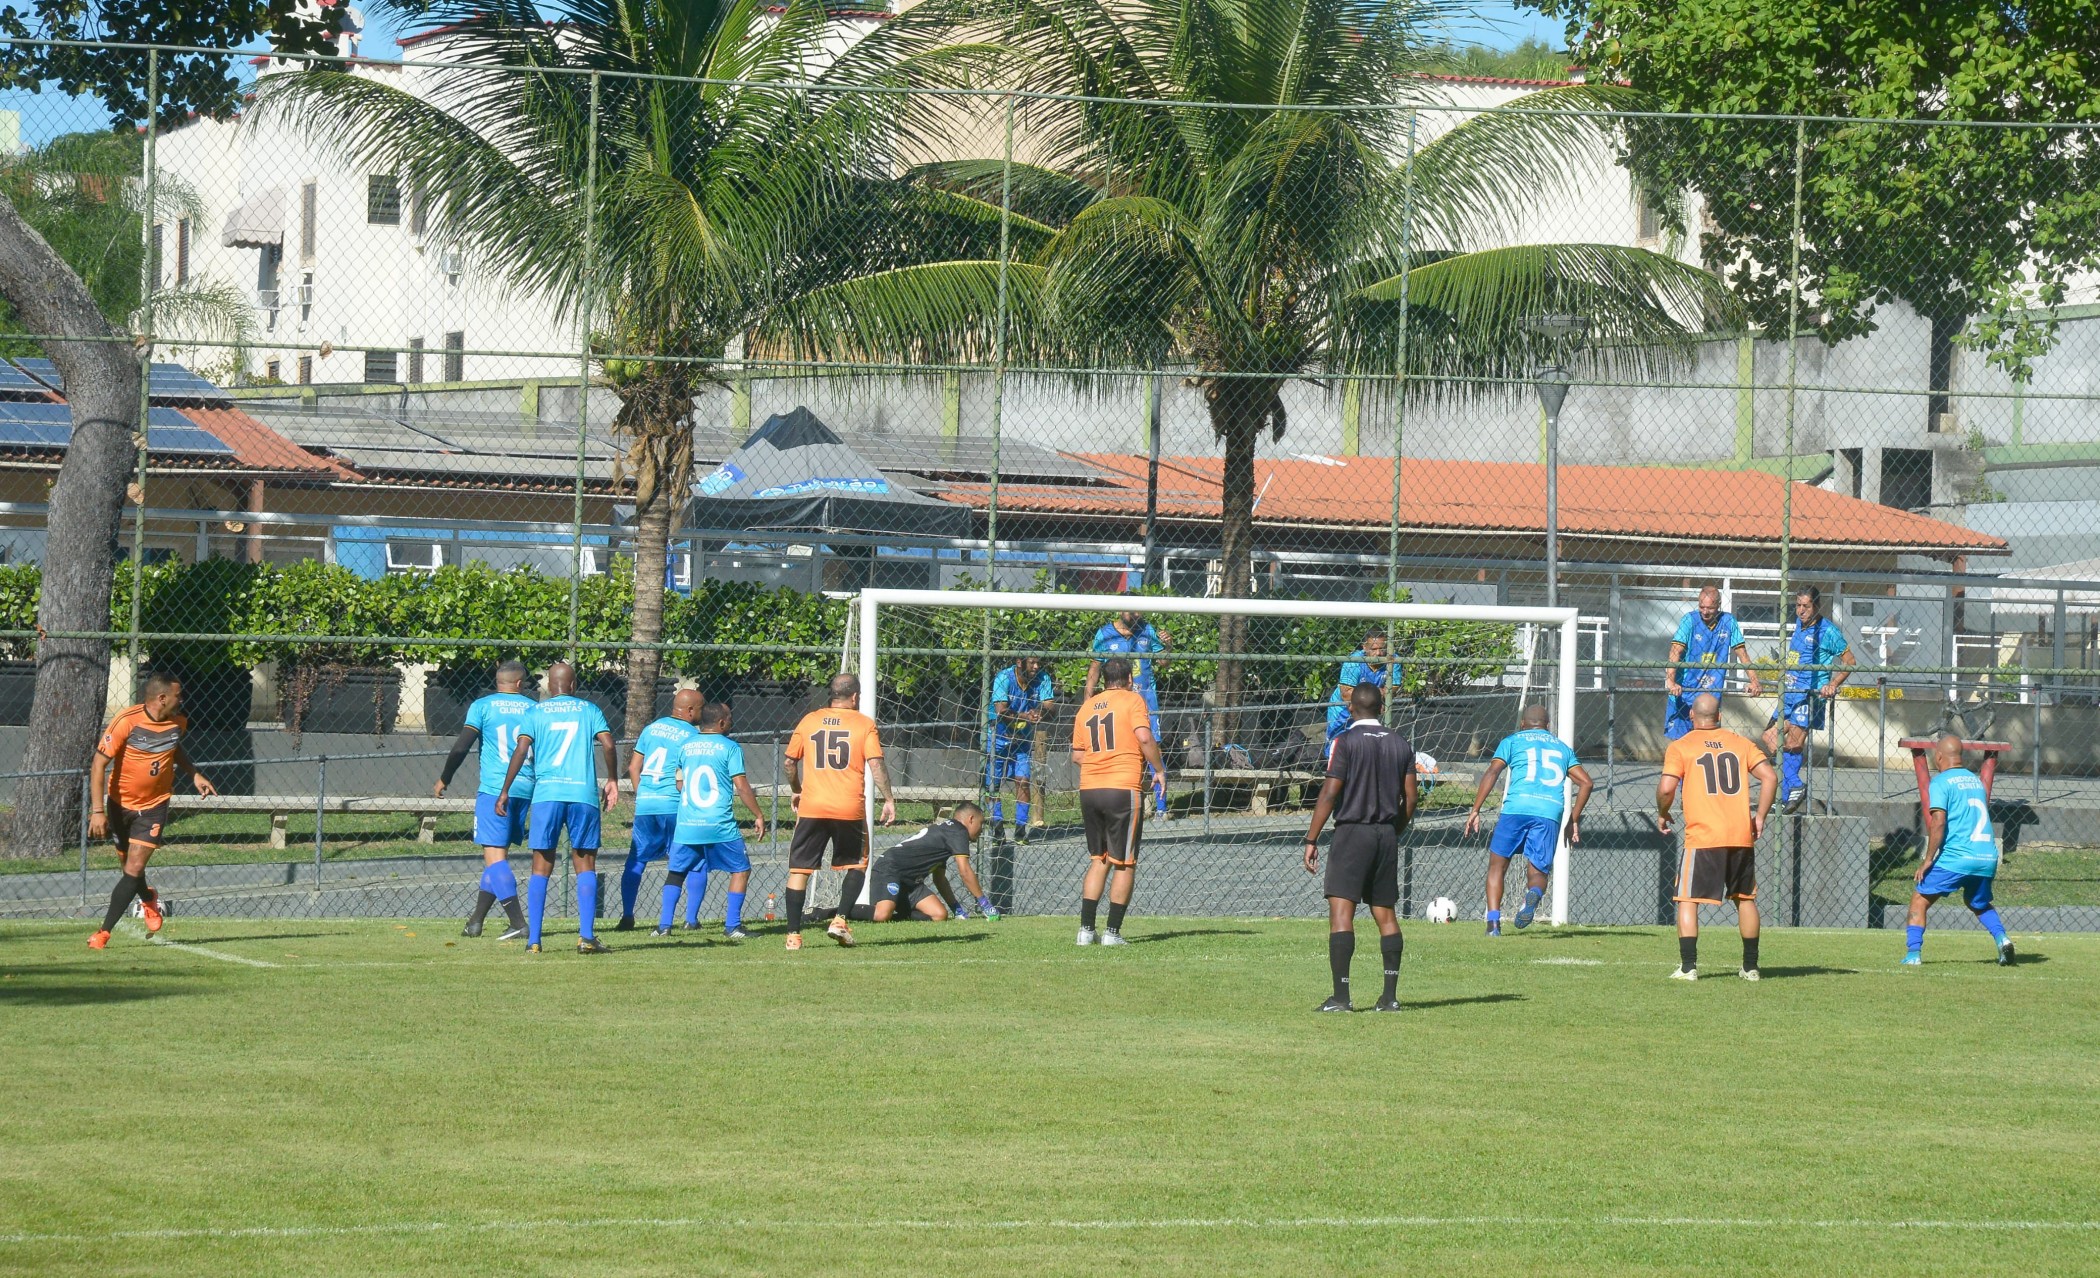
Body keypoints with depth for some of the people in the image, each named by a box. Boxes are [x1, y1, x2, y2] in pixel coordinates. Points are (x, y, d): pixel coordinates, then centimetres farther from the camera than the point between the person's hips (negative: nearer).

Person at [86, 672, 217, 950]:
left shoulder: (178, 721, -5)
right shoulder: (126, 722, -21)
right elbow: (99, 764, -20)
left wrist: (194, 774, 5)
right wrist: (97, 810, -26)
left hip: (154, 805, 1)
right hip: (120, 802, -1)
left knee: (134, 869, -13)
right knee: (130, 866, 14)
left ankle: (104, 932, -10)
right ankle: (147, 899, 48)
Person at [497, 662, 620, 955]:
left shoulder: (537, 712, 10)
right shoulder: (589, 710, 12)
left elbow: (521, 750, -1)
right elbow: (607, 744, 0)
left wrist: (505, 791, 0)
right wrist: (611, 780, 13)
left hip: (546, 793, 0)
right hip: (584, 794, 0)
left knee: (541, 867, 5)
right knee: (585, 865, 6)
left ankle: (533, 940, 0)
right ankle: (586, 936, -6)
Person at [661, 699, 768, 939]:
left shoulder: (684, 746, 9)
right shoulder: (729, 747, -5)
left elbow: (679, 784, 14)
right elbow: (741, 786, -8)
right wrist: (759, 815, 1)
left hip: (686, 825, 4)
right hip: (720, 826, -4)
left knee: (676, 872, 15)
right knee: (741, 870, 10)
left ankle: (664, 925, 7)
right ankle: (732, 926, 3)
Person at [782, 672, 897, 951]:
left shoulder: (809, 721, 9)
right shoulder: (864, 724, 2)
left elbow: (790, 762, 13)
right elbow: (876, 765, -7)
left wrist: (796, 791, 28)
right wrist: (889, 799, -2)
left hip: (811, 806, 1)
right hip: (850, 808, -1)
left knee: (799, 869, 6)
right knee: (857, 865, 17)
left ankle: (793, 934, 0)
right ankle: (841, 920, 0)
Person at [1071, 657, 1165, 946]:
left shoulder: (1086, 707, 14)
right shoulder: (1133, 700, 0)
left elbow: (1077, 755, 14)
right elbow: (1144, 738, -15)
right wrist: (1159, 770, -3)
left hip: (1089, 789, 5)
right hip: (1124, 789, -5)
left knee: (1097, 860, 15)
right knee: (1125, 864, 2)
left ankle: (1086, 928, 7)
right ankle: (1112, 931, -3)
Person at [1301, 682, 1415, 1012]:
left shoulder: (1346, 742, -7)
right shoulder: (1400, 744, 9)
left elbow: (1329, 794, -11)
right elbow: (1410, 799, 10)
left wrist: (1311, 840, -6)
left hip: (1352, 831, -6)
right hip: (1387, 835, 6)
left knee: (1341, 911, -8)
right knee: (1385, 914, 12)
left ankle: (1341, 996, -16)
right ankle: (1390, 996, 10)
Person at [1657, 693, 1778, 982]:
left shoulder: (1680, 747, 2)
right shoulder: (1740, 743, 12)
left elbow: (1666, 788, -9)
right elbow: (1769, 777, 3)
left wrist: (1662, 814, 9)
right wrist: (1760, 816, 10)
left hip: (1702, 838, -3)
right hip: (1742, 836, 3)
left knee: (1687, 900, 2)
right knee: (1745, 899, 17)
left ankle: (1688, 966, -8)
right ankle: (1750, 966, 19)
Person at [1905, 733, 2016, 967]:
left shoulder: (1940, 783, -3)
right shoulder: (1976, 780, 18)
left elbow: (1938, 823, -14)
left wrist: (1928, 859, -10)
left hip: (1955, 858, -6)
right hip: (1987, 857, 6)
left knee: (1920, 900, 6)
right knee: (1979, 903, 28)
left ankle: (1913, 953, -5)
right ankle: (2002, 938, 4)